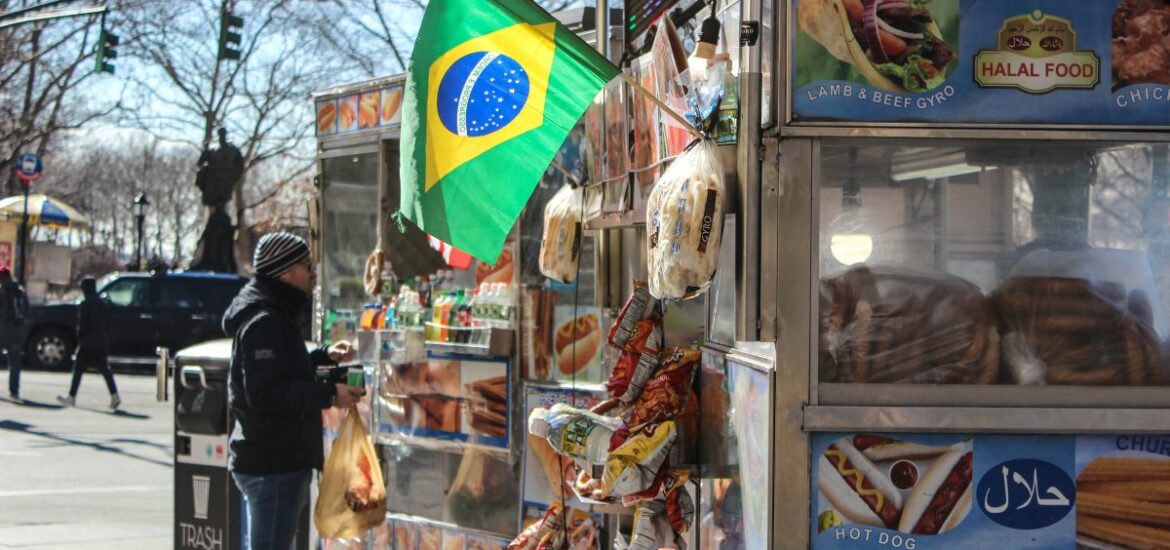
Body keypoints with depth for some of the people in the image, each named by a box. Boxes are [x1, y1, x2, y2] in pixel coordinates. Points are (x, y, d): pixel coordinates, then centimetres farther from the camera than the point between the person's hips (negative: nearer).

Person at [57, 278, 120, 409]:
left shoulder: (85, 305, -11)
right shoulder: (102, 304, 10)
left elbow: (82, 326, -14)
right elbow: (107, 324, 14)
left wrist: (79, 341, -7)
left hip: (88, 343, -6)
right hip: (102, 343, 6)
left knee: (78, 369, 3)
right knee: (105, 369, 4)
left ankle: (71, 397, 7)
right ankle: (114, 396, -8)